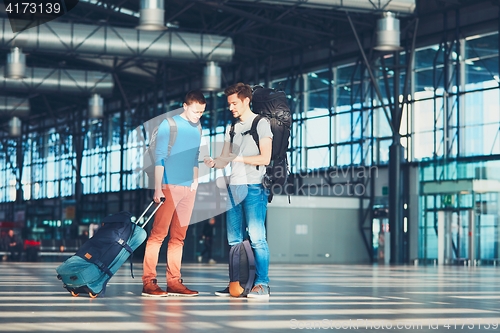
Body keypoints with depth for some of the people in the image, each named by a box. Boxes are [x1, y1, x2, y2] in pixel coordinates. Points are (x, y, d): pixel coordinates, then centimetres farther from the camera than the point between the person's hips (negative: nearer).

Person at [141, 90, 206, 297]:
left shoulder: (197, 129, 15)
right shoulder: (168, 125, -3)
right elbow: (159, 157, -5)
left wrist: (195, 178, 9)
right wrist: (158, 188, -10)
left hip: (188, 188, 6)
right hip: (169, 187, -6)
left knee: (178, 237, 6)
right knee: (158, 234, -8)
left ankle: (173, 282, 8)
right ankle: (149, 282, -8)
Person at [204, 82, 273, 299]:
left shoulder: (260, 123, 0)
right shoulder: (232, 128, 20)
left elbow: (265, 158, -8)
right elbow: (224, 159, 16)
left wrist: (238, 158, -14)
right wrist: (213, 163, -5)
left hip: (253, 187, -7)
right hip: (234, 187, 7)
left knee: (256, 237, -10)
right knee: (234, 240, 6)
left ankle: (262, 285, -10)